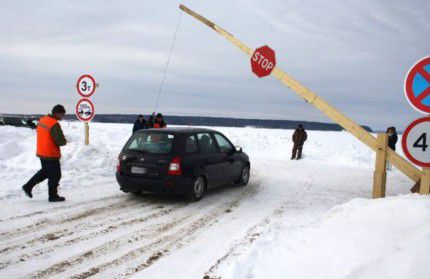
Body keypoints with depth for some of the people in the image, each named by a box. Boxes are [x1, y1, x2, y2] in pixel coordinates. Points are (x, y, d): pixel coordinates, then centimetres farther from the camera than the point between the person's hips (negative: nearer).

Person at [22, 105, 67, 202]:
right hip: (51, 154, -8)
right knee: (55, 175, 6)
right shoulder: (54, 125, -24)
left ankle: (28, 186, 24)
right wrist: (64, 141, -1)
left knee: (45, 171, 25)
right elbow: (61, 141, -25)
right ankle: (53, 195, 17)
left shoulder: (42, 119, 3)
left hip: (41, 152, 8)